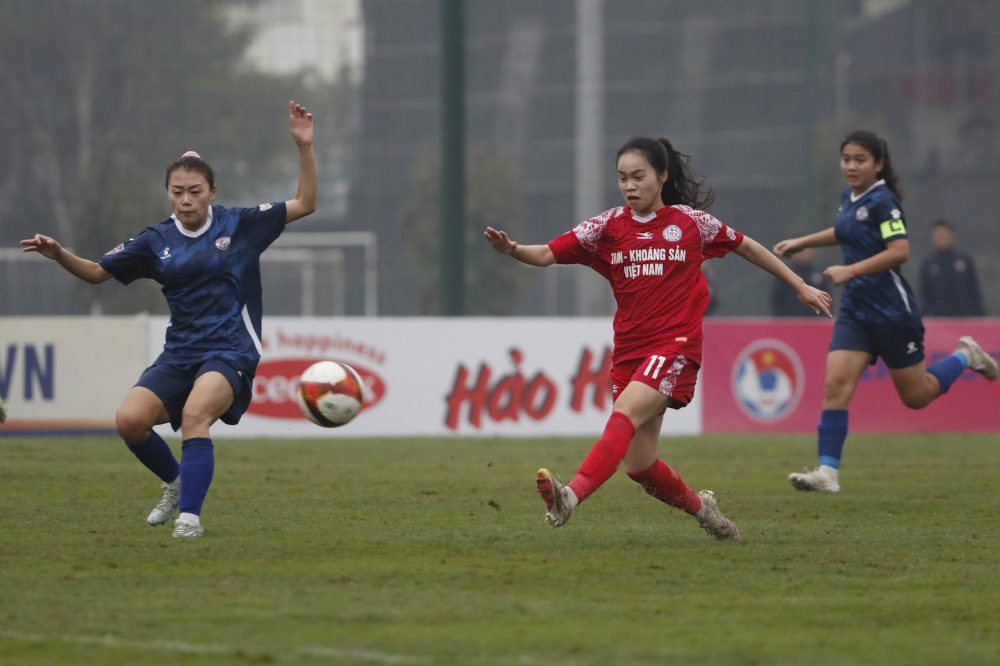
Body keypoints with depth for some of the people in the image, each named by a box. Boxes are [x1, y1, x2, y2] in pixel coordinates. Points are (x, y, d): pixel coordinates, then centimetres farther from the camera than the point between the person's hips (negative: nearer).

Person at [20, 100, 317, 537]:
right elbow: (97, 272, 14)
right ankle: (176, 482, 14)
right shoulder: (157, 241, 7)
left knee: (195, 413, -33)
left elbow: (305, 204, 1)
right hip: (180, 353, 4)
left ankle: (190, 514, -29)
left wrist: (303, 146, -10)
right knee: (129, 420, -16)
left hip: (231, 350, -4)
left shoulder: (239, 225, 0)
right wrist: (59, 255, -5)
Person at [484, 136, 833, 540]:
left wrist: (800, 286, 22)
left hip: (676, 344, -4)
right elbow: (548, 254, -3)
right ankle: (700, 507, 32)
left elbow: (745, 246, 17)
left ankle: (571, 497, -46)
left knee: (626, 412, -29)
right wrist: (512, 250, -24)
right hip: (629, 350, 4)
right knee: (639, 465, 4)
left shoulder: (691, 222, 3)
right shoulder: (608, 227, 7)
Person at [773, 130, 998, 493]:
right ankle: (827, 472, -12)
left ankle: (965, 357, 33)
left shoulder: (882, 201, -16)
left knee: (916, 396, 7)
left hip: (891, 311, -7)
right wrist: (802, 242, 27)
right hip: (855, 310, 7)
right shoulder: (849, 198, 8)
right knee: (836, 385, -10)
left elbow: (899, 251, -26)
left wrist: (851, 270, -27)